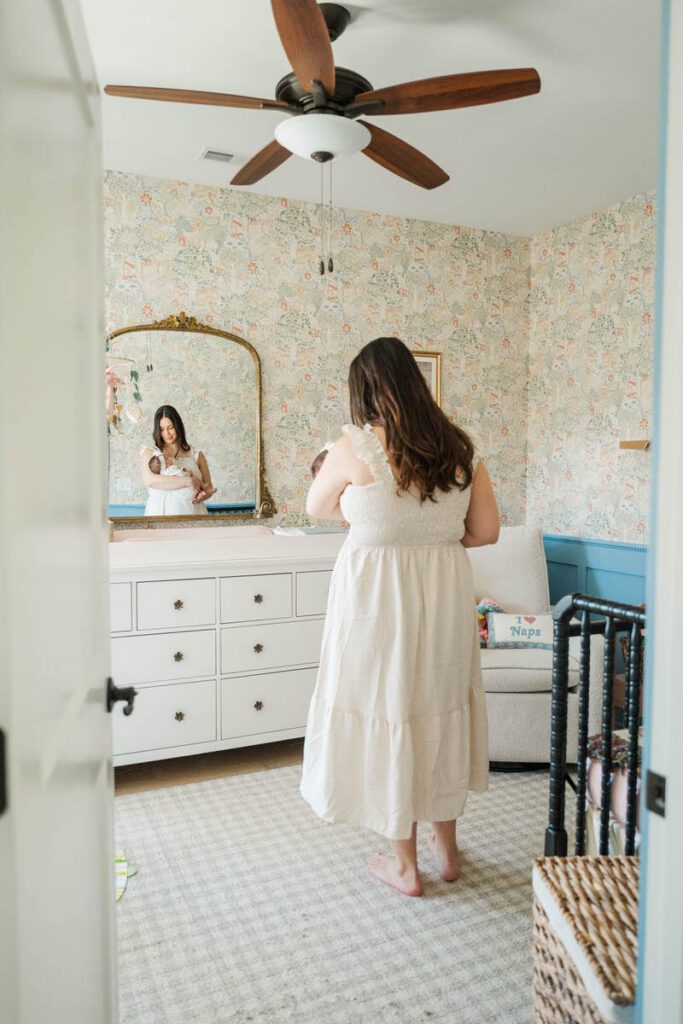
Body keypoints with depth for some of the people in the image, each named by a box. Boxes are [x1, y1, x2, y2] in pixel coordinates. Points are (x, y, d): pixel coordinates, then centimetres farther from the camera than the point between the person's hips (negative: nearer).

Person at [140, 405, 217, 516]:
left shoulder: (196, 455, 12)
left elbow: (209, 488, 15)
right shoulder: (150, 453, 8)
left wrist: (203, 495, -9)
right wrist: (189, 481, -15)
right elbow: (149, 480, -11)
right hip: (161, 513, -1)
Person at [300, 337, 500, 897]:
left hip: (377, 590, -5)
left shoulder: (356, 446, -12)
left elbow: (318, 508, 4)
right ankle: (446, 846, 36)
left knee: (389, 711, 9)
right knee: (442, 708, 18)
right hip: (447, 590, 5)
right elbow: (487, 530, 4)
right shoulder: (460, 447, 1)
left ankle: (405, 864, 24)